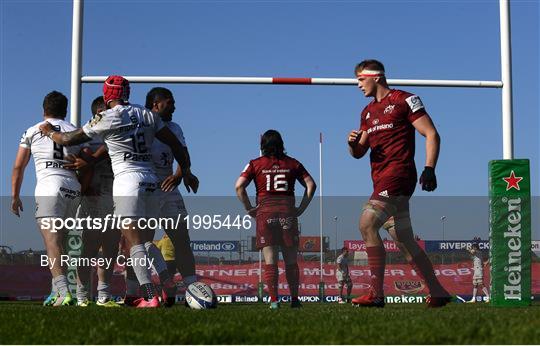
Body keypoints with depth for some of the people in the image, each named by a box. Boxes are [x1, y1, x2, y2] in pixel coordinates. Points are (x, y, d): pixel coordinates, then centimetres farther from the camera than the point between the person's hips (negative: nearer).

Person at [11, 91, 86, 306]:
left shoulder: (33, 131, 12)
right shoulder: (75, 132, 19)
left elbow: (18, 167, 13)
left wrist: (15, 196, 21)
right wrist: (85, 191, 21)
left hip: (49, 188, -4)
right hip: (74, 189, 4)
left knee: (52, 242, -12)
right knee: (58, 241, 16)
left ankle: (63, 292, -28)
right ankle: (56, 291, 17)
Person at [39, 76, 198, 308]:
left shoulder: (107, 118, -4)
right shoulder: (147, 115, 12)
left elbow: (70, 139, 6)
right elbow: (175, 143, 16)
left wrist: (49, 132, 26)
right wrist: (186, 172, 27)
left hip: (128, 179, -6)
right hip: (150, 178, 6)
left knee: (133, 240, -7)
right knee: (144, 238, 16)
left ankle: (150, 296, -15)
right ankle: (166, 279, 5)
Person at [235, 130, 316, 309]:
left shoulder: (255, 164, 5)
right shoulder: (292, 163, 10)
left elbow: (239, 186, -5)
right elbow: (311, 185, 5)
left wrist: (249, 208, 1)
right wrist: (301, 208, 6)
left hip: (265, 213, -1)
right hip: (288, 211, 1)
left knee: (270, 261, 0)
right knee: (291, 261, 9)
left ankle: (274, 300, -6)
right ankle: (294, 299, 11)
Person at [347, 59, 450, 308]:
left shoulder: (404, 100, 0)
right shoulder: (368, 111, 22)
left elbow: (432, 135, -4)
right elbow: (359, 153, 23)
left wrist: (429, 169, -15)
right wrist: (352, 143, -1)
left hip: (399, 173, -8)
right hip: (382, 180, 8)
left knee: (367, 224, -24)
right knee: (405, 242, 10)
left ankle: (377, 294, -24)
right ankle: (438, 293, 20)